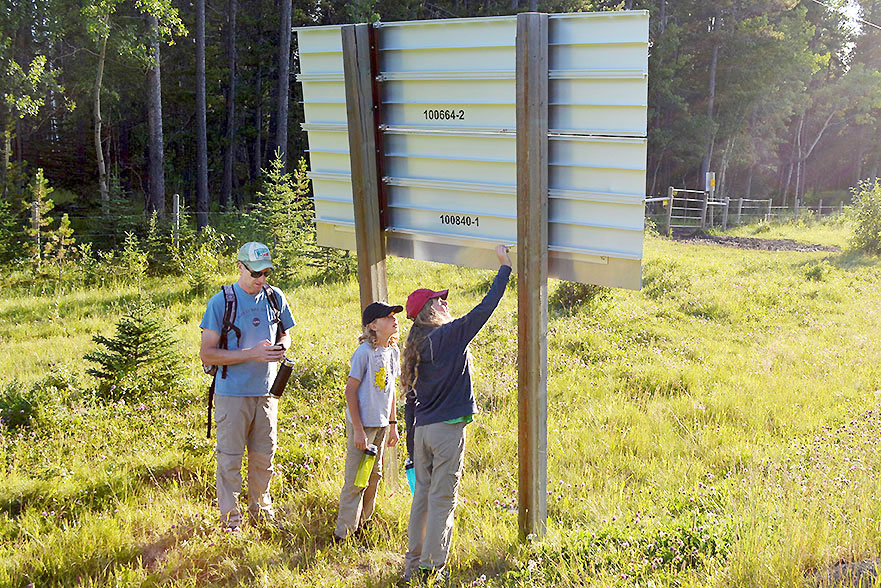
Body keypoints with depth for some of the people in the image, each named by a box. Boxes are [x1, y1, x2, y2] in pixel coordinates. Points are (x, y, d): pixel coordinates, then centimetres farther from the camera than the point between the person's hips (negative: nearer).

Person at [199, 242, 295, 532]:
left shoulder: (275, 298, 4)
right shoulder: (221, 302, -10)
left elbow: (285, 335, 19)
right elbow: (207, 354, -11)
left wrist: (280, 348, -6)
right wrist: (252, 354, -20)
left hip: (266, 391, 4)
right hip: (232, 393, -4)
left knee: (264, 456, 14)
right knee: (230, 457, 2)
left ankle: (260, 508, 32)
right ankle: (229, 516, 16)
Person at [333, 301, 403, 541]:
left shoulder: (393, 351, 6)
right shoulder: (364, 352, -17)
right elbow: (350, 390, -16)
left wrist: (393, 424, 16)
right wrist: (358, 430, -17)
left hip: (381, 425, 8)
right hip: (362, 424, -8)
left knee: (374, 476, 17)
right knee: (356, 481, -3)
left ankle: (362, 523, 32)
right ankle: (342, 533, 7)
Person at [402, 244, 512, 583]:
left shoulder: (414, 348, 10)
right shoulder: (450, 335, -10)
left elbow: (410, 399, 14)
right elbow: (486, 307, -10)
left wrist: (412, 445, 20)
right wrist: (504, 266, 0)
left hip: (422, 429, 7)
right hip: (448, 429, -7)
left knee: (422, 495, 14)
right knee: (442, 500, 0)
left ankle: (413, 564, 21)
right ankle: (431, 568, 4)